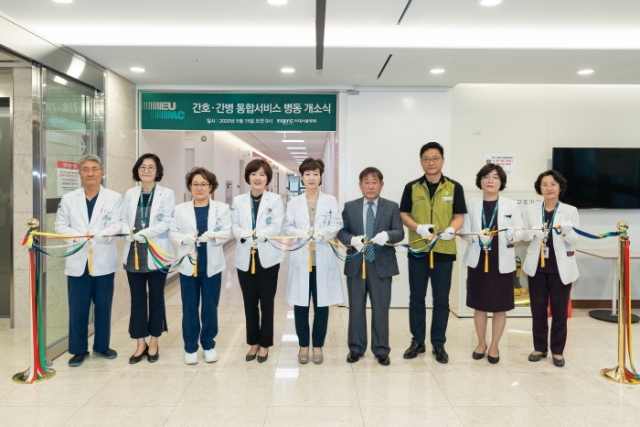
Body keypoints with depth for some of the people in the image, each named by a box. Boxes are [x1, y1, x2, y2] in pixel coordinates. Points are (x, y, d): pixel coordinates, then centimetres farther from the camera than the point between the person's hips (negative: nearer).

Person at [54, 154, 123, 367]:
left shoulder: (114, 198, 1)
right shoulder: (69, 198, 7)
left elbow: (116, 224, -8)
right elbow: (60, 225, 2)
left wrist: (100, 235, -27)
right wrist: (78, 237, -17)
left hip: (103, 260, -1)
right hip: (78, 261, 1)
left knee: (103, 306, 9)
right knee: (77, 308, 5)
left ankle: (101, 346, 25)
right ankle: (79, 350, 18)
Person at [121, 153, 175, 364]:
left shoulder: (167, 194, -2)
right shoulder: (130, 194, 10)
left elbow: (166, 222, -11)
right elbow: (124, 219, 6)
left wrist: (141, 234, -20)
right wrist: (130, 234, -15)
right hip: (134, 253, 3)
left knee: (156, 298, 8)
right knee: (137, 299, 8)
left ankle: (153, 343, 21)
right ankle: (141, 344, 20)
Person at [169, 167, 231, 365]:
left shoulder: (221, 208, 3)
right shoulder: (180, 209, 6)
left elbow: (227, 231, -6)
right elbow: (172, 231, 1)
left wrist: (212, 236, -24)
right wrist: (184, 238, -19)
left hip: (212, 264, 0)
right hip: (188, 264, 1)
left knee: (210, 307, 8)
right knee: (189, 308, 6)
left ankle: (209, 345, 23)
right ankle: (190, 348, 19)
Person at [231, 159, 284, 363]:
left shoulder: (275, 200, 1)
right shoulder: (238, 200, 9)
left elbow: (276, 226, -10)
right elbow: (234, 227, -1)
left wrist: (256, 235, -24)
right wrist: (250, 235, -21)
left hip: (268, 257, -2)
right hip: (245, 257, 3)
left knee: (266, 303, 5)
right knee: (250, 303, 10)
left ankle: (265, 344, 18)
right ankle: (253, 343, 23)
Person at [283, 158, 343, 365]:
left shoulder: (331, 201, 6)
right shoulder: (294, 202, 10)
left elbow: (336, 225, -4)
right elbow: (288, 227, 2)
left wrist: (319, 234, -20)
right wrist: (304, 234, -17)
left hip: (324, 259, -1)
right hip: (300, 258, 1)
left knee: (322, 304, 5)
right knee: (301, 304, 5)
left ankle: (318, 345, 20)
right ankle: (303, 345, 19)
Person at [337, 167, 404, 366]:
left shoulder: (391, 207, 3)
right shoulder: (350, 207, 6)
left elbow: (399, 233, -5)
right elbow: (341, 231, 2)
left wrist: (387, 235, -27)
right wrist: (352, 240, -20)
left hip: (381, 265, -1)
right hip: (356, 264, 1)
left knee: (381, 309, 7)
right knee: (356, 308, 10)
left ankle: (381, 350, 20)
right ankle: (356, 348, 24)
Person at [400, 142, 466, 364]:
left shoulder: (454, 188, 2)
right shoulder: (412, 187, 3)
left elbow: (459, 216, 2)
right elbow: (403, 215, 3)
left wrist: (451, 229, -20)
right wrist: (418, 227, -16)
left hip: (444, 251, 0)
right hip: (417, 250, 1)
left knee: (441, 299, 7)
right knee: (416, 298, 8)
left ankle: (438, 344, 19)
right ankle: (417, 341, 21)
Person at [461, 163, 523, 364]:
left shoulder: (511, 205, 1)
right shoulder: (472, 204, 2)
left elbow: (520, 232, -3)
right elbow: (464, 232, -1)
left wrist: (509, 234, -24)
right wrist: (477, 237, -22)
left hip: (502, 262, -1)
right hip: (478, 261, 1)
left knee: (500, 307, 6)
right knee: (479, 305, 10)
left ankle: (494, 346, 23)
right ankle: (481, 343, 28)